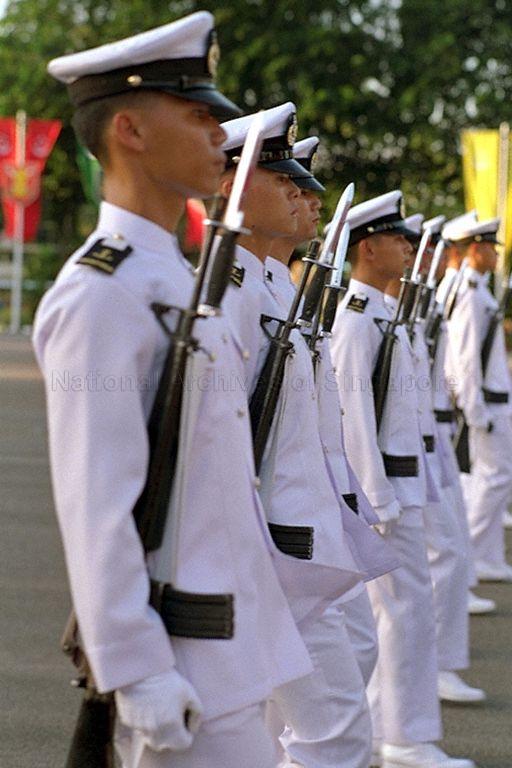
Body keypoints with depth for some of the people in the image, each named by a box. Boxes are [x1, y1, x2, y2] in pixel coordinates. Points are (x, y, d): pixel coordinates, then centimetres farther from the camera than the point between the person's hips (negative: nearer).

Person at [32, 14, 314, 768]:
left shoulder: (172, 277, 14)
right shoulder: (99, 296, -17)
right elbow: (96, 505, -21)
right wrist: (140, 676, -22)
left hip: (225, 637, 9)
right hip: (184, 662, -9)